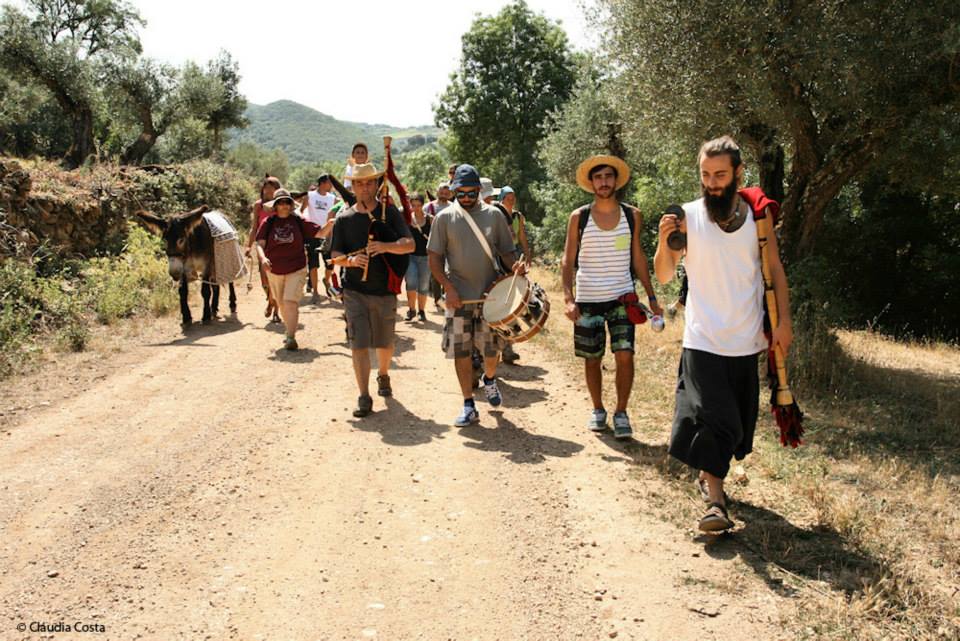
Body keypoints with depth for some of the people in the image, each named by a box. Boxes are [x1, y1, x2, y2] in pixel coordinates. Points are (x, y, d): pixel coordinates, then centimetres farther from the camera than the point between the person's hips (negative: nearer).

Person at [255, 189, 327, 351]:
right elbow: (260, 243, -9)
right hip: (274, 270, 3)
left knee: (291, 301, -16)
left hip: (296, 269, -3)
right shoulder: (268, 223, -4)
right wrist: (263, 258, -27)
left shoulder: (298, 221, -4)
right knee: (281, 303, 18)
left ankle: (291, 337, -14)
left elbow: (320, 233, -4)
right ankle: (288, 330, 39)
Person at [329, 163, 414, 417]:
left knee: (385, 342, 14)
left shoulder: (389, 212, 0)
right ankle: (364, 397, -3)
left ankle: (383, 376, 42)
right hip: (354, 289, 0)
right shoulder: (344, 217, 4)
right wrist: (350, 260, -18)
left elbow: (409, 245, -9)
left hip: (385, 289, 0)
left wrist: (384, 246, -27)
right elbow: (335, 255, 4)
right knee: (359, 344, -8)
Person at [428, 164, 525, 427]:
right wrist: (448, 287, -12)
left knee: (492, 348, 8)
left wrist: (515, 265, -13)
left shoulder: (493, 215, 4)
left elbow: (506, 250, 9)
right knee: (461, 351, 0)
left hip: (490, 294, 1)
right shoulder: (445, 218, 0)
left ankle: (489, 379, 41)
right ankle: (469, 406, 11)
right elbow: (434, 257, 0)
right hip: (458, 296, -1)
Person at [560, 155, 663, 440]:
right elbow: (568, 261, 0)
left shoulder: (632, 216, 3)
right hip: (588, 300, 0)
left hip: (622, 298, 0)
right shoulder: (579, 217, -2)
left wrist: (652, 298, 7)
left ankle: (621, 413, 6)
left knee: (625, 355, -10)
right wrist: (568, 298, -12)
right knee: (592, 359, 8)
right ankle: (597, 410, 28)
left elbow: (638, 258, 9)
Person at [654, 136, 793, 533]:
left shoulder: (756, 215, 1)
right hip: (703, 339, -3)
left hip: (747, 340, 3)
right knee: (711, 417, -11)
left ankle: (708, 474, 36)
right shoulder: (687, 216, -5)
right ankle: (715, 501, -4)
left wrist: (784, 321, 2)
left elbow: (775, 269, 9)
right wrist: (664, 240, -20)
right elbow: (665, 276, -2)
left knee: (736, 420, 13)